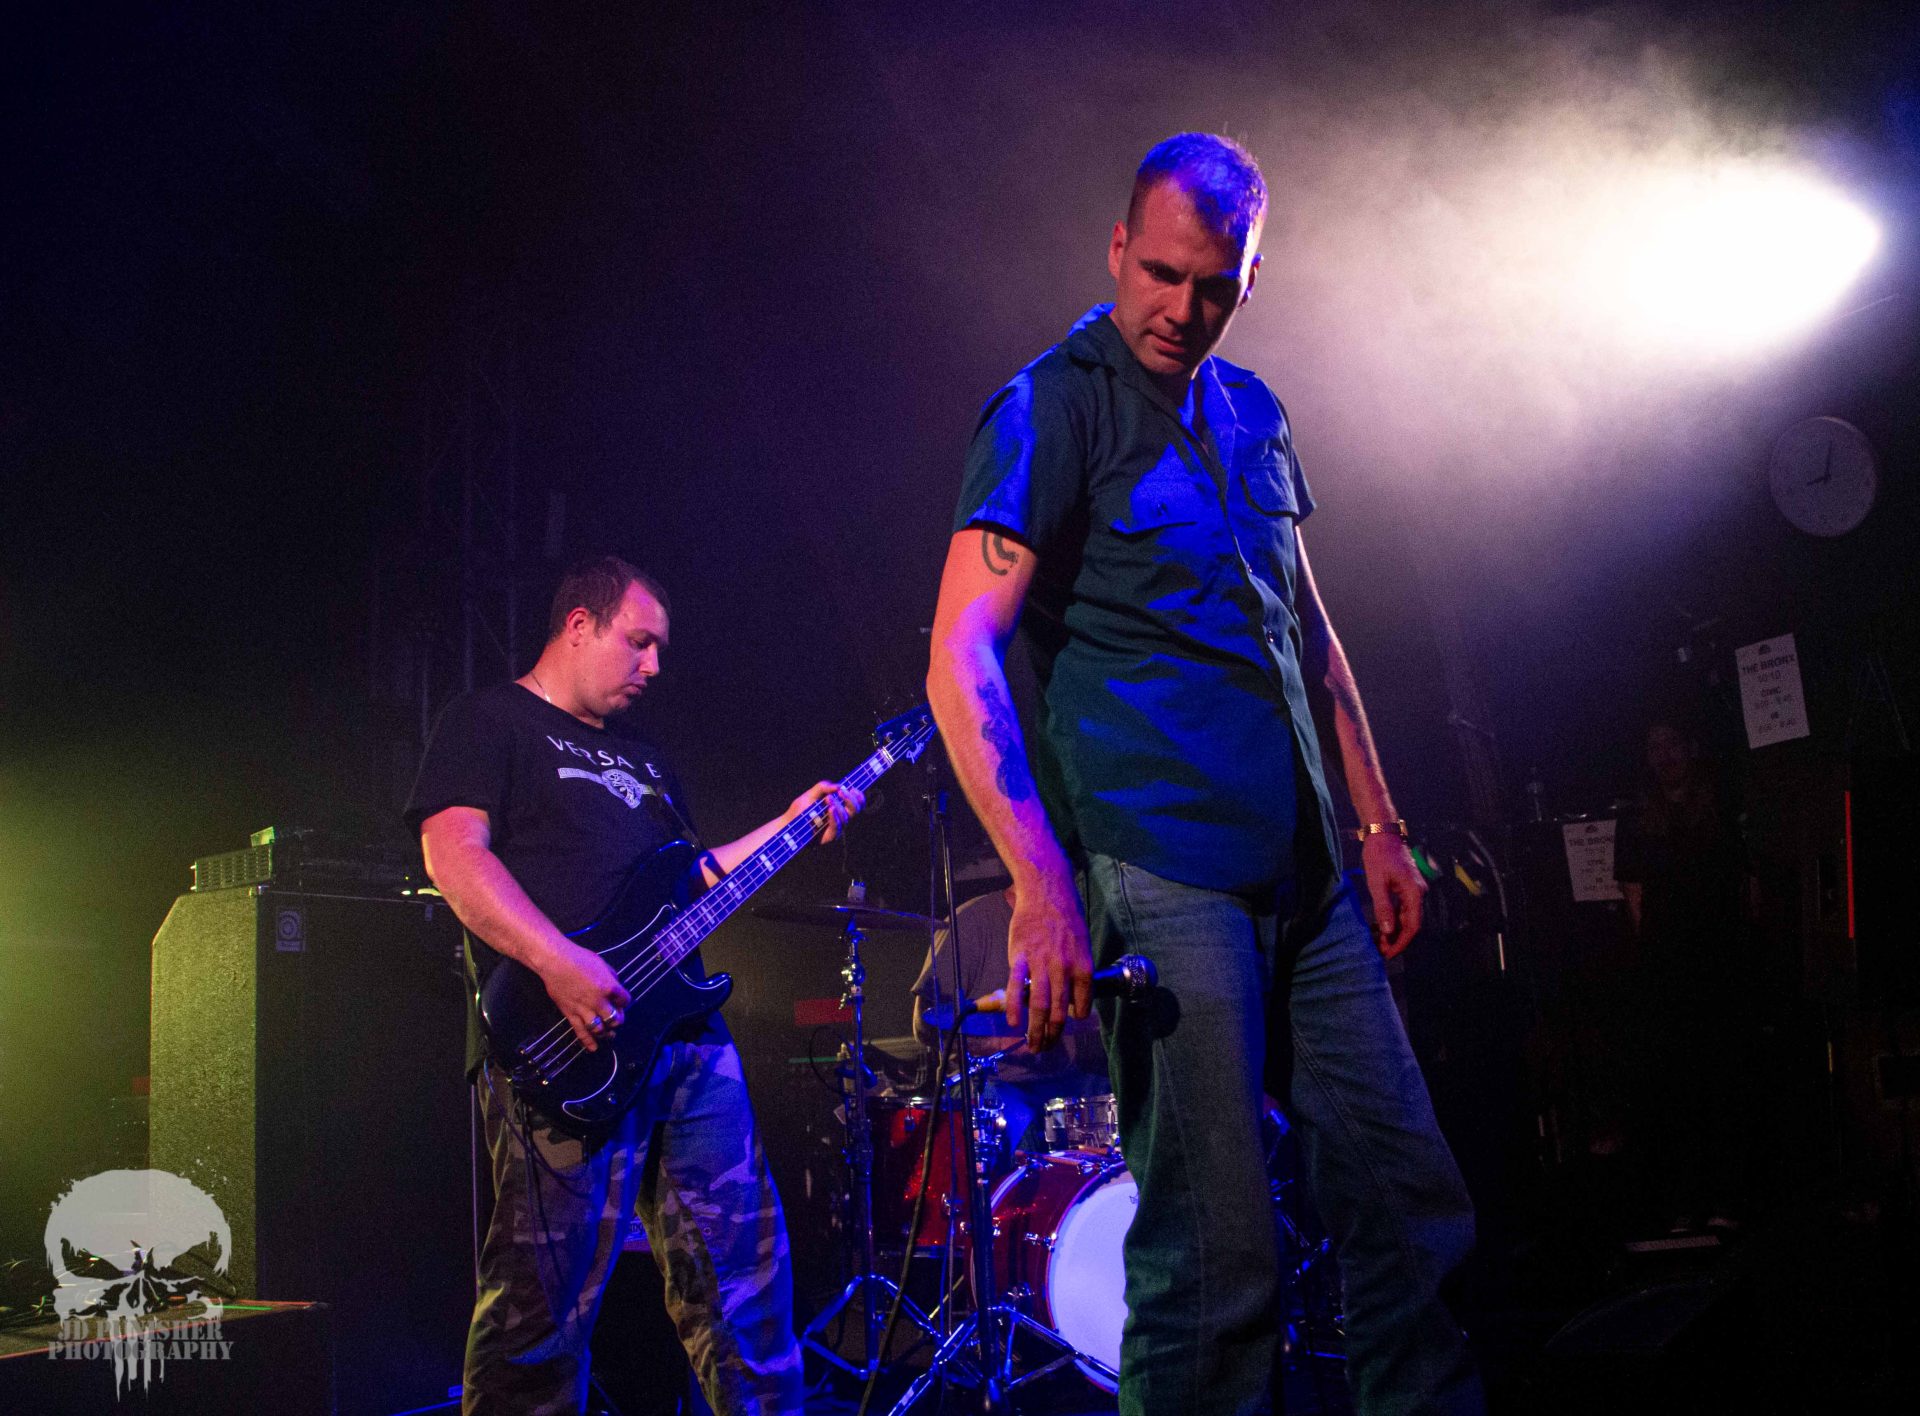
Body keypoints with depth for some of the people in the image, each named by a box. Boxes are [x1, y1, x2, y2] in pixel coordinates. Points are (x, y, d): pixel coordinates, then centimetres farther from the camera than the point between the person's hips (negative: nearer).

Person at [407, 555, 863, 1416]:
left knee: (743, 1256, 8)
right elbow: (453, 854, -12)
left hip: (688, 1034, 8)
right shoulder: (489, 722, 3)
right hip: (567, 1050, -8)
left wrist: (789, 824, 16)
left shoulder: (640, 757, 27)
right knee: (550, 1293, -10)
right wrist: (560, 965, -23)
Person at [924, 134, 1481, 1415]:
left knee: (1413, 1202, 9)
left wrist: (1380, 825, 18)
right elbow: (962, 655, -15)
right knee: (1218, 1254, -6)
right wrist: (1042, 884, -24)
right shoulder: (1053, 409, -6)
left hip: (1304, 874, 7)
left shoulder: (1251, 412, 16)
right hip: (1160, 872, -7)